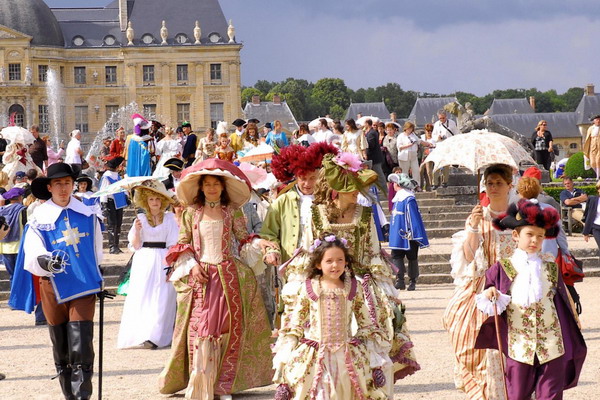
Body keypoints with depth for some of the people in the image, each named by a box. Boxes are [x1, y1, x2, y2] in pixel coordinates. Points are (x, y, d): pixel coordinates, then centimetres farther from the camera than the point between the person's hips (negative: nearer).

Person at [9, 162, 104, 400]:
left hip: (83, 287, 0)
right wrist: (43, 260, -37)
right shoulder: (39, 218, -3)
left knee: (81, 348, -11)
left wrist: (97, 278, 21)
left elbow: (96, 250, 16)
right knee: (60, 348, 10)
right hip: (53, 288, 0)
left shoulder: (87, 215, 4)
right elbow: (32, 250, -17)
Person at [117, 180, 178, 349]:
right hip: (143, 263, 2)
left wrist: (170, 266, -8)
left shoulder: (170, 218, 5)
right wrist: (137, 231, -11)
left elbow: (173, 245, 2)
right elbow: (135, 245, 7)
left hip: (162, 262, -2)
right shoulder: (141, 219, 9)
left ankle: (154, 336, -10)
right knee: (141, 297, -4)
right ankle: (141, 334, -1)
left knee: (161, 300, -8)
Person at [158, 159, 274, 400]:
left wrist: (259, 243, -13)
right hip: (200, 277, -1)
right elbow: (182, 244, 7)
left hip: (227, 276, 1)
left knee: (226, 329, 2)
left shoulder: (232, 211, 7)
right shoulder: (192, 212, 7)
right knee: (200, 329, -9)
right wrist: (192, 265, -7)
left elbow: (243, 239, 6)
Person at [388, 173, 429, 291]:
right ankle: (400, 280, -6)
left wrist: (415, 234, -18)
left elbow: (414, 218, -17)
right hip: (398, 236, 8)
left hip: (408, 236, -8)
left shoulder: (409, 199, -16)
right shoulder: (398, 198, 9)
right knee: (396, 256, -2)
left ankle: (412, 282, 11)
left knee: (412, 257, 4)